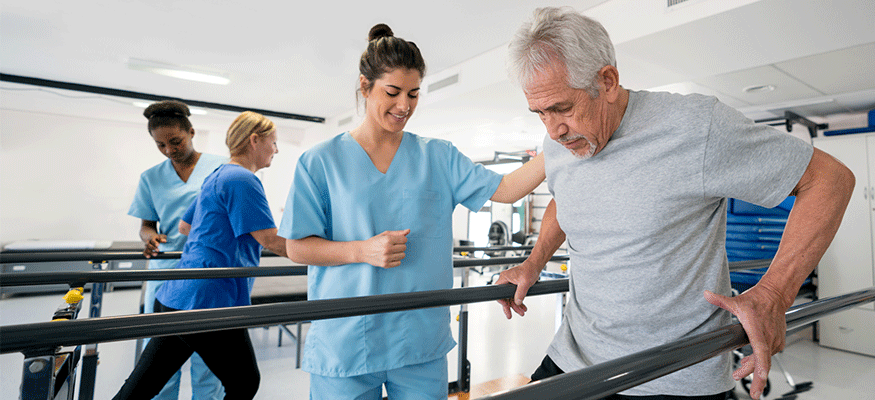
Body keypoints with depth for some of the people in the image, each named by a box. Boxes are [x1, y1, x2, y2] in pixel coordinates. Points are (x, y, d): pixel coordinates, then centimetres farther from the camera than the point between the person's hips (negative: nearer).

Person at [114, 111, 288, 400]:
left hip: (175, 297, 10)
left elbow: (184, 226, 28)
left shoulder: (217, 177, 18)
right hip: (208, 304, -10)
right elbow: (270, 239, -18)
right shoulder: (242, 180, -13)